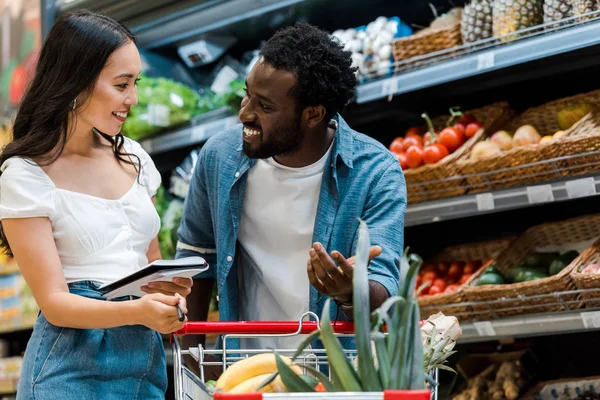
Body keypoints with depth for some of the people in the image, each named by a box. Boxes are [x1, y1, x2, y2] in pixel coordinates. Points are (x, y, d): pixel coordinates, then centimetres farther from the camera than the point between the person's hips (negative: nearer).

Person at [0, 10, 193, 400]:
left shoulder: (132, 157, 10)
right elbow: (53, 301, -13)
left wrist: (166, 287, -6)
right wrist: (136, 311, -29)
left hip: (147, 356, 6)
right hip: (75, 364, -6)